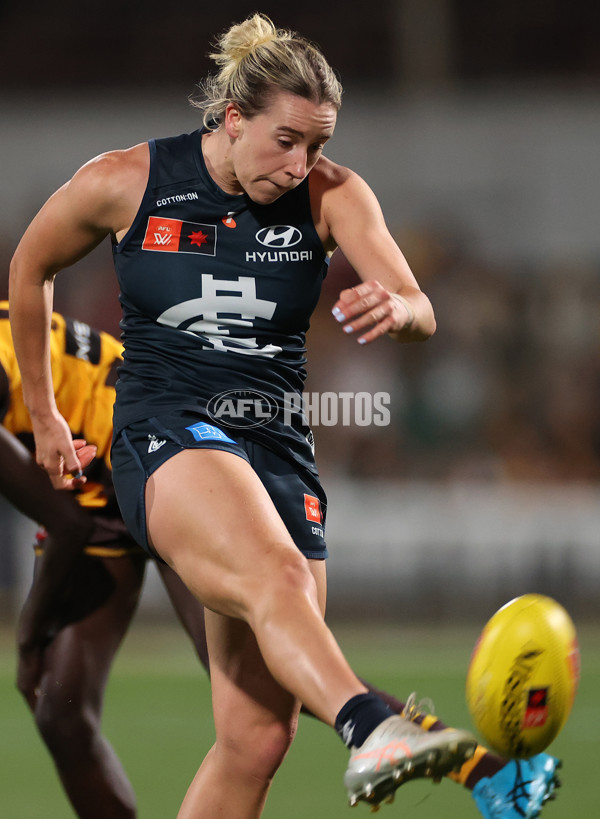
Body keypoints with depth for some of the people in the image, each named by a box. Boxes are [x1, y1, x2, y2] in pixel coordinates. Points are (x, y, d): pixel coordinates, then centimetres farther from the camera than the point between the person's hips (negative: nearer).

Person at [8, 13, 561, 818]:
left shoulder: (333, 194, 2)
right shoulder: (124, 183, -2)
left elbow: (422, 314, -9)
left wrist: (396, 310, -34)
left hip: (280, 452, 4)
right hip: (167, 439, -4)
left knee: (259, 736, -3)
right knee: (280, 575, -38)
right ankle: (372, 731, -65)